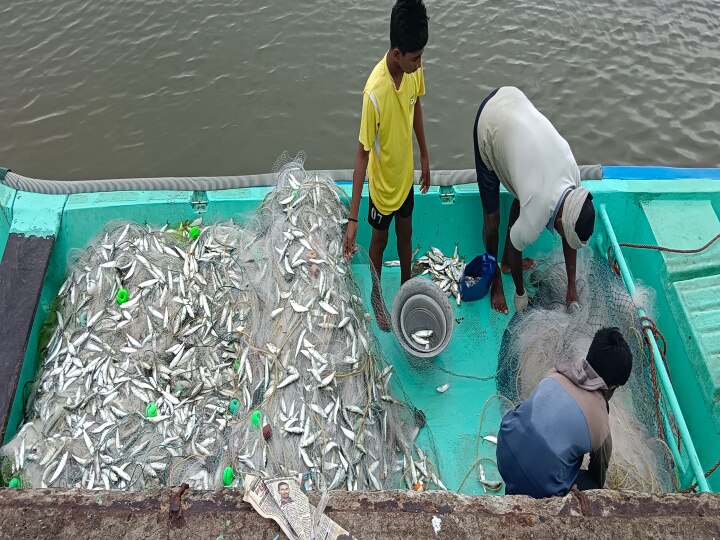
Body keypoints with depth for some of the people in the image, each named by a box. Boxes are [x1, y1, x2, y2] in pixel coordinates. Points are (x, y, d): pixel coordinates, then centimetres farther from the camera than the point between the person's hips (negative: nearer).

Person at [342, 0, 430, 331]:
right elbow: (362, 153, -30)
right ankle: (376, 295, 47)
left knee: (405, 233, 25)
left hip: (405, 173, 5)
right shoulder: (375, 91, -35)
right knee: (380, 239, 19)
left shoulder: (413, 69, -16)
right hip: (383, 182, -5)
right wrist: (352, 218, -30)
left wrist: (424, 156, 15)